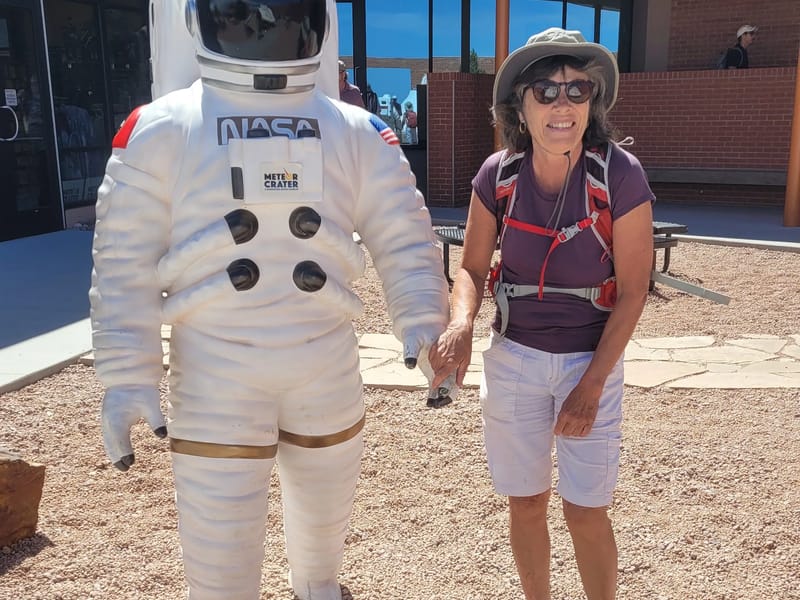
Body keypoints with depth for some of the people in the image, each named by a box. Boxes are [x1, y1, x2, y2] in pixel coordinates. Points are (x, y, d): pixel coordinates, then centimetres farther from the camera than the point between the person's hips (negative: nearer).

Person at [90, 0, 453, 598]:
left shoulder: (357, 133, 1)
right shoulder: (161, 129, -5)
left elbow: (404, 239, 0)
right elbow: (127, 259, -5)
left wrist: (424, 329, -15)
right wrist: (129, 377, -9)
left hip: (329, 370, 3)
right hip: (216, 380, -2)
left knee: (325, 513, 24)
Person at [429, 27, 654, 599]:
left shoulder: (621, 176, -17)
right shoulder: (497, 175, -10)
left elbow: (633, 291, -11)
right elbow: (473, 268, -1)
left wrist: (591, 386, -12)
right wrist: (461, 325, -22)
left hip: (592, 361, -2)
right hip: (514, 357, 2)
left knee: (586, 511, 4)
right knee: (526, 503, 14)